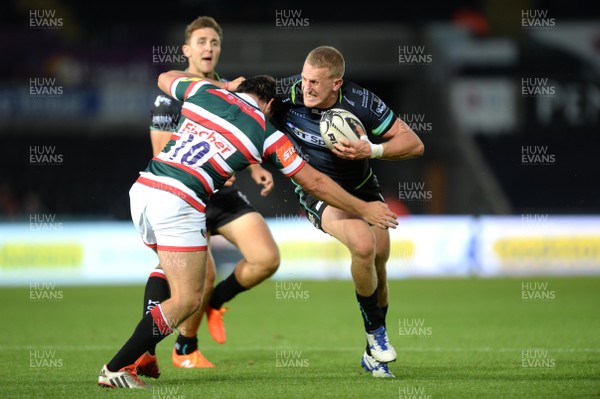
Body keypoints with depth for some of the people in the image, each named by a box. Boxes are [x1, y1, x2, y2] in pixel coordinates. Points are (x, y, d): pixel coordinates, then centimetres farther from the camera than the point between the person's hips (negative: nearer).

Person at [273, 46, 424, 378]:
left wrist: (372, 150, -36)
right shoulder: (285, 94, -26)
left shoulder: (360, 102, -24)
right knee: (363, 244, -27)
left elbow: (414, 144, -20)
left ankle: (374, 354, 24)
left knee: (378, 262, 3)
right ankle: (375, 333, -4)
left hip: (362, 187, 3)